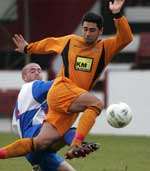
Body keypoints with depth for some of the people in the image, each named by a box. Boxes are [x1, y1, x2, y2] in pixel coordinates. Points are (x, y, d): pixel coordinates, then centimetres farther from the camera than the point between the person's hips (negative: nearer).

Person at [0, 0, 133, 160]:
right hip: (60, 91, -3)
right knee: (97, 103, -30)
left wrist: (117, 15, -18)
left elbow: (126, 38, -6)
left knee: (43, 142, -9)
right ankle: (75, 145, -38)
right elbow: (48, 43, 30)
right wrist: (28, 48, 45)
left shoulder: (105, 48, 10)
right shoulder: (70, 41, 11)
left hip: (72, 106, 3)